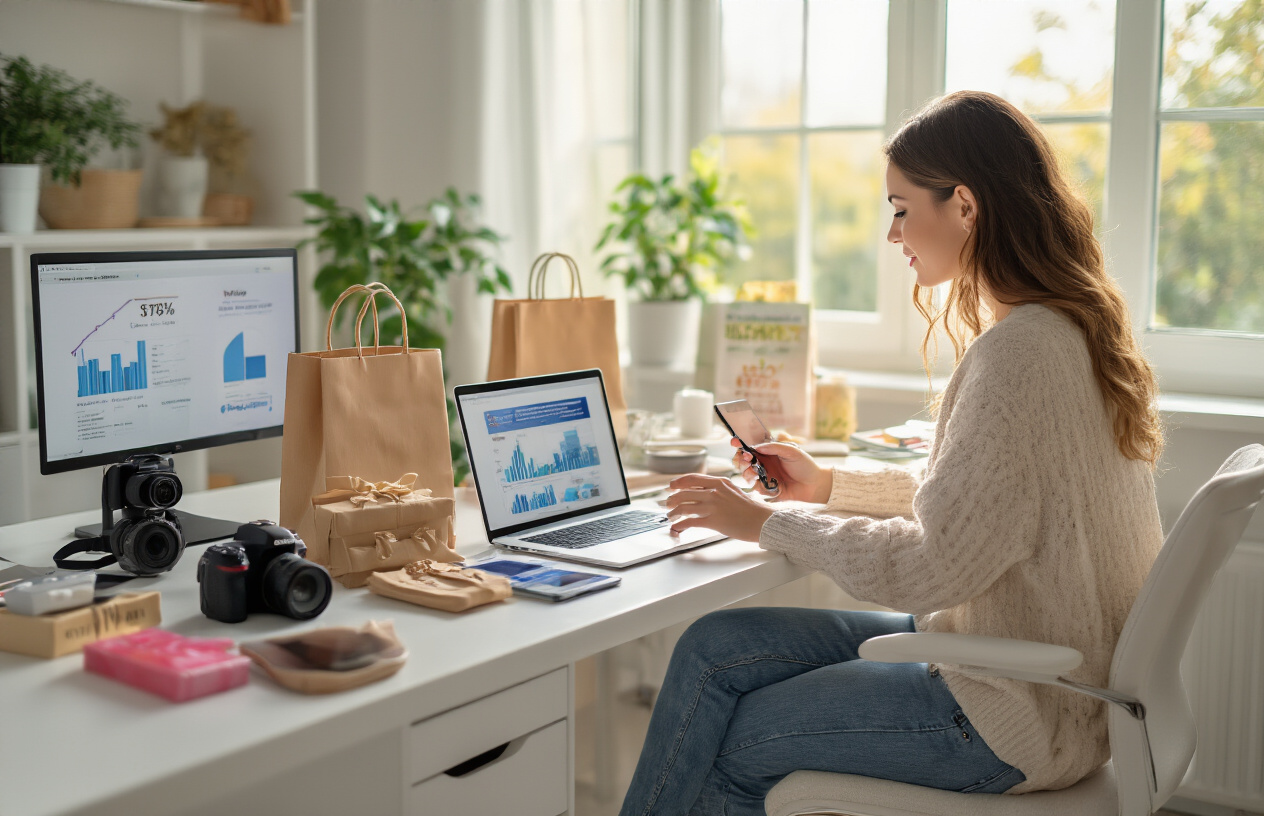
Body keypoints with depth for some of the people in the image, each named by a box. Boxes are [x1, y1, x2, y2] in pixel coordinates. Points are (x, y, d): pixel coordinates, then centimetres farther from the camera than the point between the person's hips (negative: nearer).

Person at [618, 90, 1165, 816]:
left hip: (1018, 716, -9)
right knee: (717, 648, 5)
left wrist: (768, 523, -13)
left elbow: (929, 569, -25)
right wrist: (831, 484, 16)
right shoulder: (1070, 329, 8)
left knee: (725, 747, 0)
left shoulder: (1019, 353, -25)